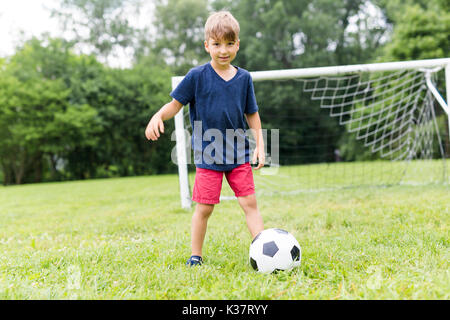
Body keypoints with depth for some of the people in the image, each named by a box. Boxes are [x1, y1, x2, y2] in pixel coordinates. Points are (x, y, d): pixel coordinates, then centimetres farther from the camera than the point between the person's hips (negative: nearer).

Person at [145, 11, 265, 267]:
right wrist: (158, 116, -19)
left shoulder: (244, 78, 4)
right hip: (207, 155, -2)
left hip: (239, 154, 3)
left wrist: (260, 144, 5)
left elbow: (252, 114, 12)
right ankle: (196, 256, 18)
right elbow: (176, 104, 0)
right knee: (204, 208, 2)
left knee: (250, 202, -2)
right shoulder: (197, 76, -5)